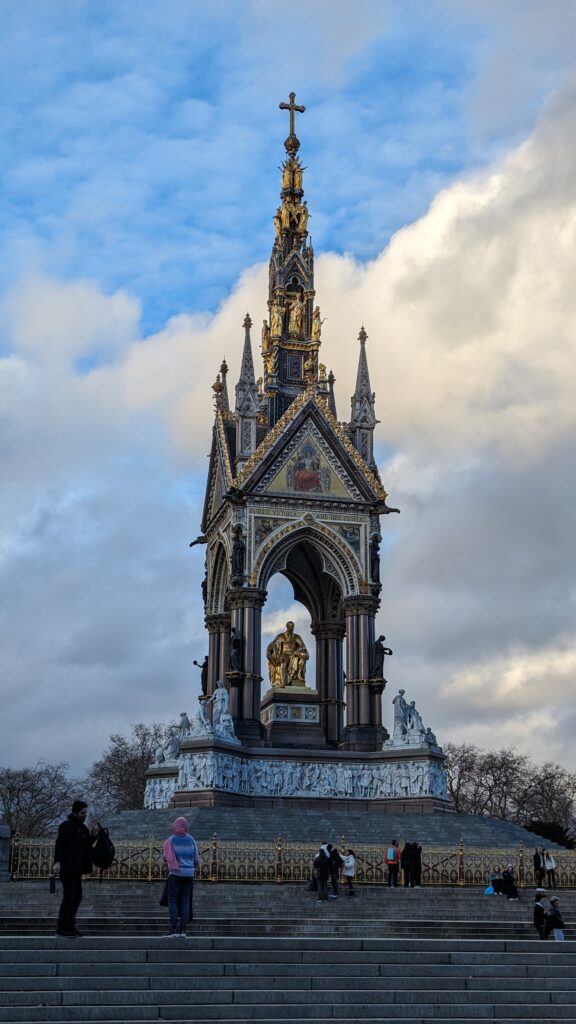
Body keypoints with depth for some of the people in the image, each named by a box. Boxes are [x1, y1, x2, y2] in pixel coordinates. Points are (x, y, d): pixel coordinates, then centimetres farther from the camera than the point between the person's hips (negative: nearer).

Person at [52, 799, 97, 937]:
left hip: (77, 869, 9)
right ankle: (62, 928, -3)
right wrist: (57, 862, -29)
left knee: (77, 896, 10)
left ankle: (69, 925, 18)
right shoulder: (66, 825, -9)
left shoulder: (83, 827, 17)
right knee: (69, 896, -8)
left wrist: (93, 837, 1)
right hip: (67, 868, -9)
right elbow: (59, 844, -18)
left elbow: (86, 846, 20)